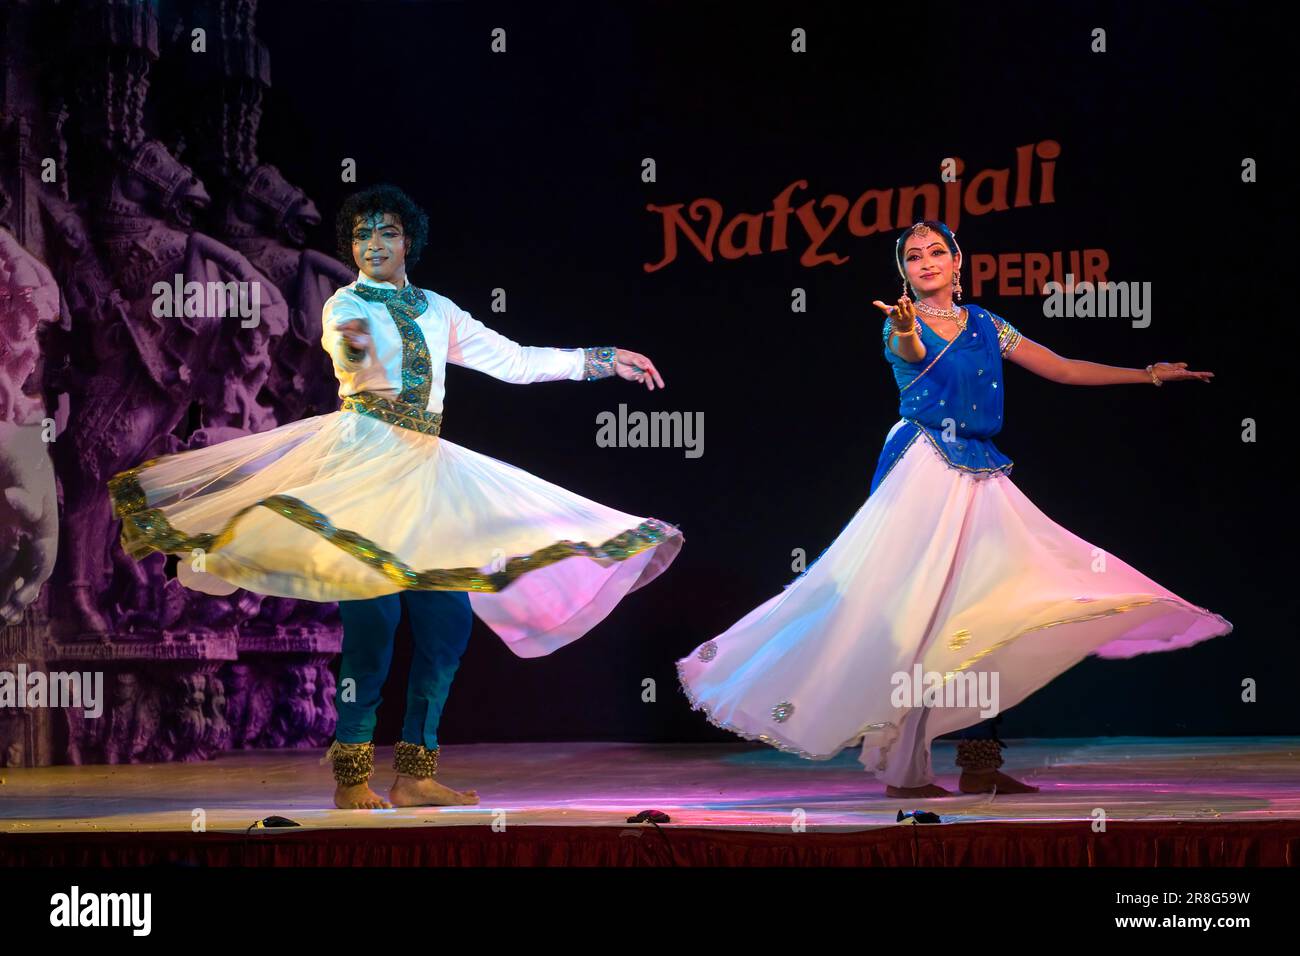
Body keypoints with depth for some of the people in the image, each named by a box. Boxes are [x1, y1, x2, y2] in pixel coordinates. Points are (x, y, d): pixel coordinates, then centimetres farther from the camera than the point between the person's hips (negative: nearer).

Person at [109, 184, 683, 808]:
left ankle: (414, 775, 4)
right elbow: (352, 359, -21)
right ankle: (350, 778, -10)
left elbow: (514, 361, 21)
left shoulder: (436, 311, 18)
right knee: (373, 617, -15)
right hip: (363, 455, -6)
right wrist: (356, 348, -45)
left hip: (424, 469, 6)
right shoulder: (345, 305, 2)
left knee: (448, 618, -2)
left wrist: (602, 359, 20)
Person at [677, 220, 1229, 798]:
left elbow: (1062, 369, 18)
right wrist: (907, 331, -49)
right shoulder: (902, 325, 0)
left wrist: (1150, 374, 16)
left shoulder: (985, 326, 15)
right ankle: (902, 768, -10)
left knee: (980, 618, 2)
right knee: (919, 611, -11)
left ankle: (978, 764, 5)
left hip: (976, 477, 6)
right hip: (923, 469, -6)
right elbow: (914, 353, -24)